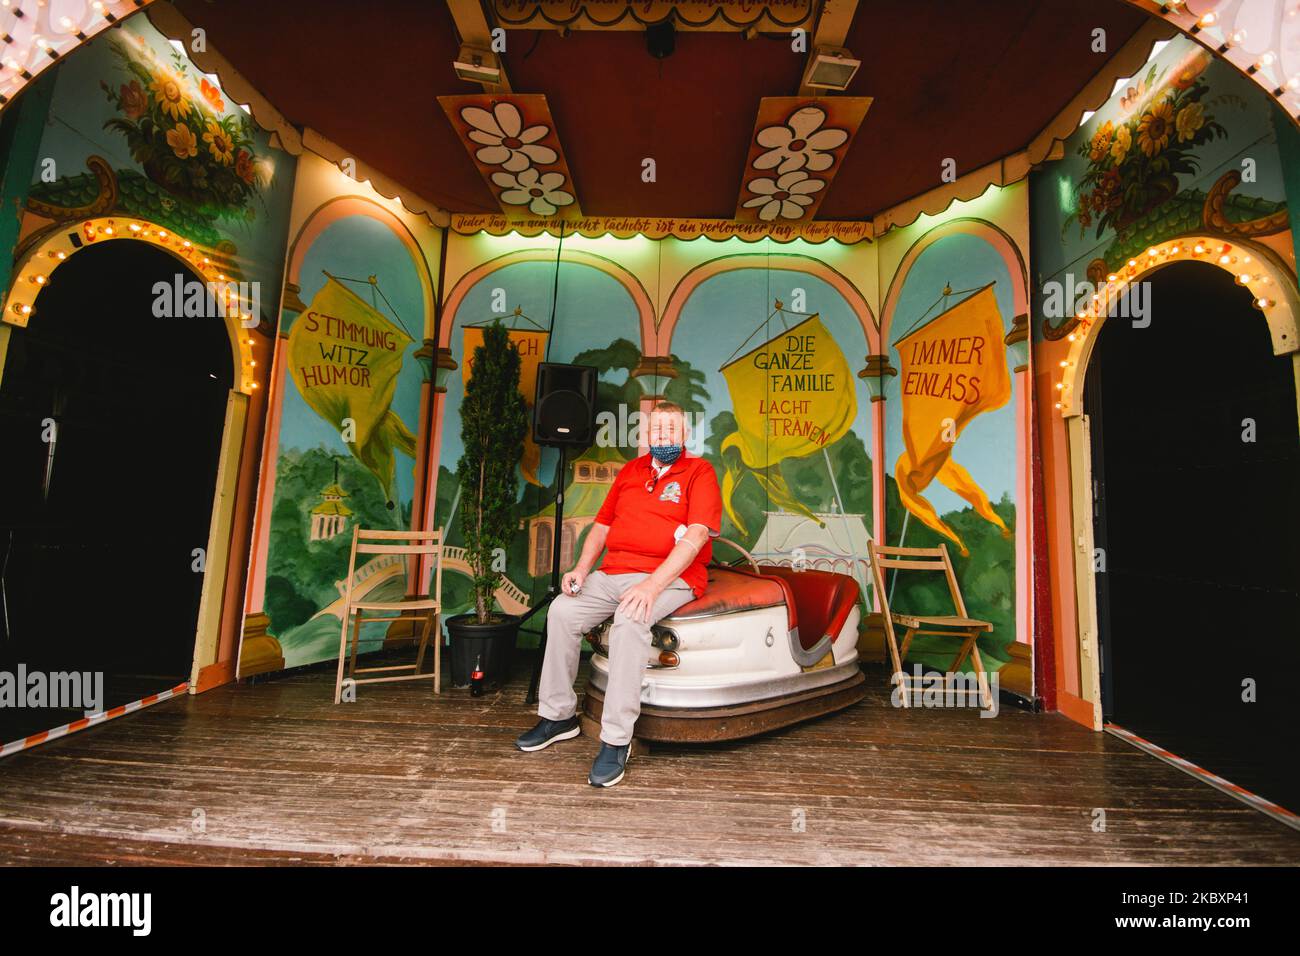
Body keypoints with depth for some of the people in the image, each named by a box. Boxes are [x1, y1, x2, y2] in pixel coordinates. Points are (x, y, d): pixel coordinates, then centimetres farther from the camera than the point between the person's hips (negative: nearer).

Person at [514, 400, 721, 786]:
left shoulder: (699, 471, 0)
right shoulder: (630, 471, 19)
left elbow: (696, 535, -14)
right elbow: (602, 525, 20)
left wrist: (653, 585, -24)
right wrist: (581, 568, 2)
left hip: (671, 577, -6)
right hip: (614, 572, 6)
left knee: (629, 620, -33)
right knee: (562, 611, -11)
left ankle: (616, 739, -21)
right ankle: (558, 715, 6)